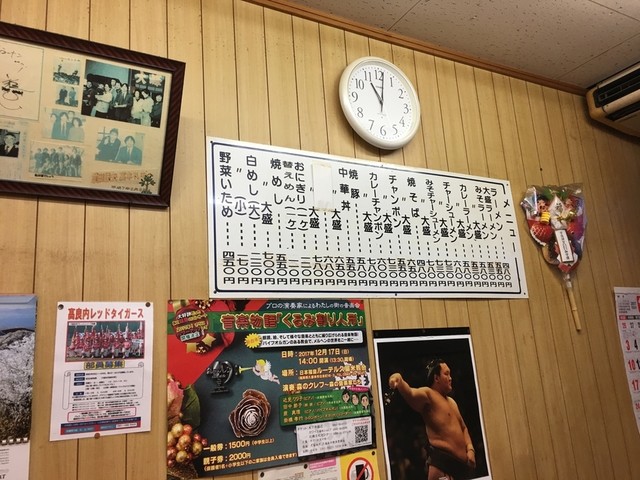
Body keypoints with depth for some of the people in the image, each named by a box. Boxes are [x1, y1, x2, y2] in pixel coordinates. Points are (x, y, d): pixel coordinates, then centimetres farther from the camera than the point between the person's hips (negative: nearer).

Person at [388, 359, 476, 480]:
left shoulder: (452, 402, 23)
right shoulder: (428, 394, -5)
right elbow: (410, 393, -27)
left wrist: (470, 449, 11)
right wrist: (400, 380, -49)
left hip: (462, 463, 9)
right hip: (442, 462, -9)